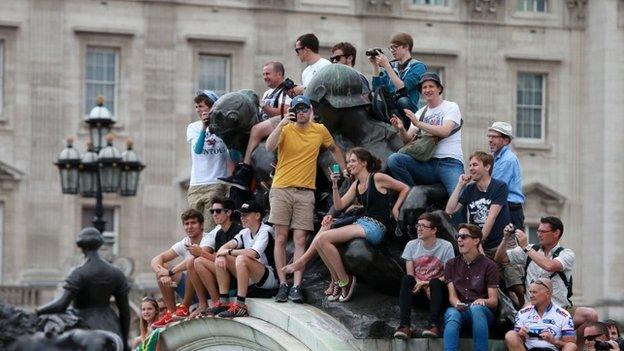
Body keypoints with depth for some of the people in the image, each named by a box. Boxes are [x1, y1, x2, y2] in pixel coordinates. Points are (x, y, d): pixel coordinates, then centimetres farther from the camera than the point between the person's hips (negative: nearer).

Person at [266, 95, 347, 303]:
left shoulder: (320, 130, 8)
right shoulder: (286, 130, -1)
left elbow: (334, 149, 27)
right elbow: (269, 147, -20)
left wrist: (344, 170, 23)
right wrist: (282, 124, -28)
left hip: (305, 192, 1)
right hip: (281, 190, -1)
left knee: (300, 240, -4)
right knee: (281, 238, -3)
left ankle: (296, 287, -7)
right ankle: (283, 284, -1)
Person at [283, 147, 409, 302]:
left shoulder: (377, 178, -4)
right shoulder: (356, 184, 19)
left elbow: (405, 188, 1)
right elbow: (339, 205, 13)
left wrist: (394, 209, -4)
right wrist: (335, 185, 2)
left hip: (375, 227, -9)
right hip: (362, 223, 9)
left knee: (323, 238, -21)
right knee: (320, 238, -10)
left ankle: (344, 281, -12)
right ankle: (337, 281, -6)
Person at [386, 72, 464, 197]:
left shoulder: (451, 107, 6)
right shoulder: (421, 113, 21)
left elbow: (445, 131, -12)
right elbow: (408, 140, 13)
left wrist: (418, 123, -14)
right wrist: (401, 129, -10)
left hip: (450, 162, -5)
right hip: (428, 164, 5)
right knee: (393, 159, -21)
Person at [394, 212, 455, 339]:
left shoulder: (446, 247, -5)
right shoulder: (412, 245, 4)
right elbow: (410, 274, 0)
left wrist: (426, 283, -20)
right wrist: (424, 287, -17)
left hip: (437, 292, -2)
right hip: (418, 292, 2)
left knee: (435, 283, -34)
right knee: (407, 279, -28)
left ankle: (434, 324, -43)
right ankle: (405, 325, -39)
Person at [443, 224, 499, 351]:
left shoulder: (488, 266, 7)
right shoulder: (451, 265, 18)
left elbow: (494, 301, 2)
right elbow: (452, 295, 9)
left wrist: (482, 301, -21)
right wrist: (457, 303, -16)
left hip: (482, 311, -2)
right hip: (459, 311, 2)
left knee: (476, 308, -38)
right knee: (452, 314, -35)